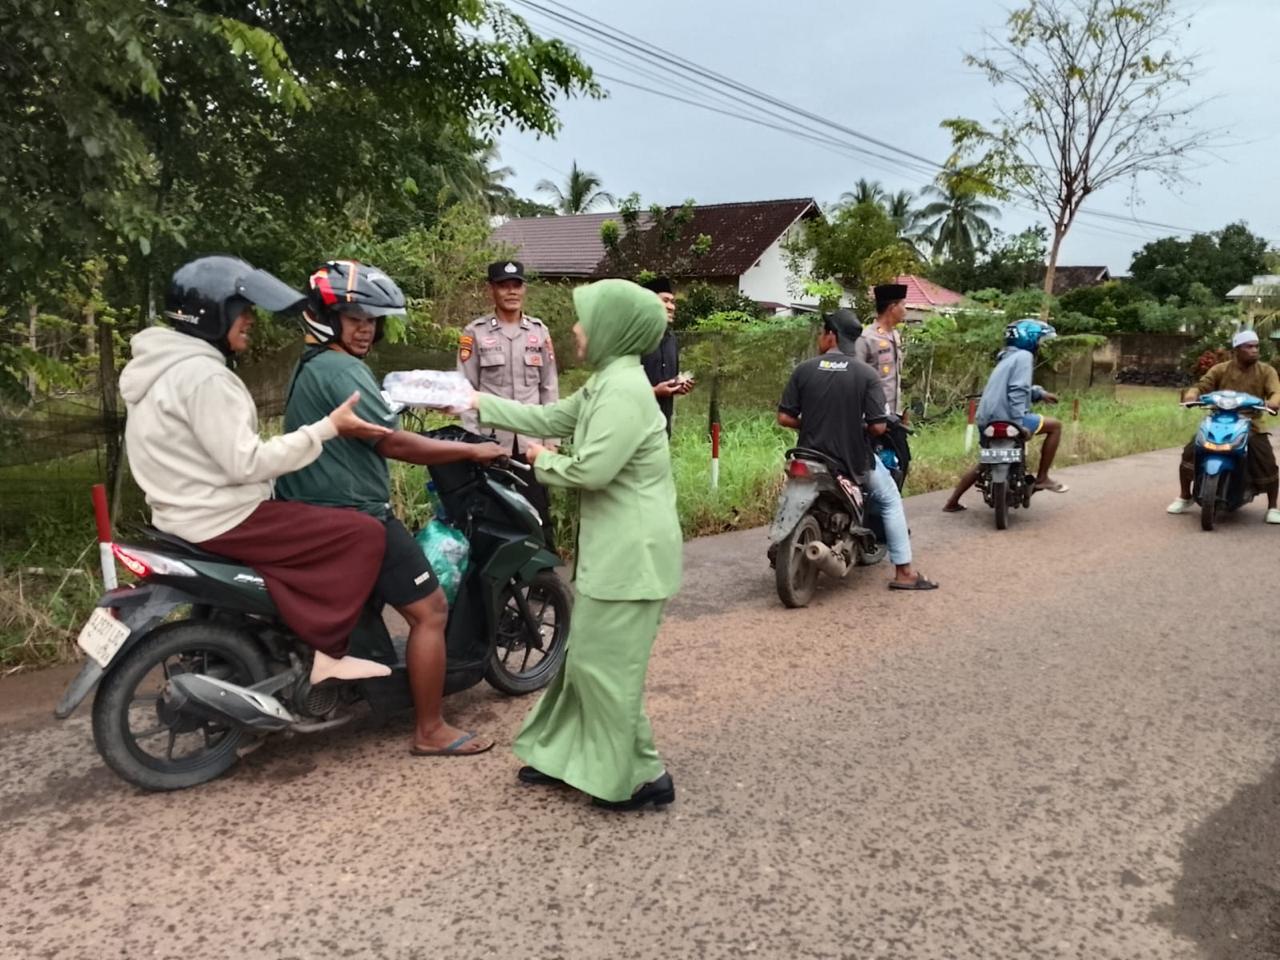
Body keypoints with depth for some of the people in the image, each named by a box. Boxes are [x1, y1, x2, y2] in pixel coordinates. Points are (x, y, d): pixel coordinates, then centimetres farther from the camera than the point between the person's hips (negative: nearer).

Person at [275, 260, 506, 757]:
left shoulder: (313, 365, 15)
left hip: (323, 511, 11)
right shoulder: (341, 370, -18)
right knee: (430, 610, -5)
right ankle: (430, 731, 1)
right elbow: (393, 443, -21)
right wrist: (472, 451, -13)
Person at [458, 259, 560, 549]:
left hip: (532, 441, 2)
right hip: (491, 440, -1)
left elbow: (549, 388, 8)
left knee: (538, 512, 4)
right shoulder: (475, 332, 0)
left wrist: (551, 439, 4)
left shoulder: (540, 331, 7)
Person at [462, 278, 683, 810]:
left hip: (630, 551, -10)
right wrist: (481, 404, 19)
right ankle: (567, 755, 31)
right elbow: (551, 418, 20)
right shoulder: (607, 383, 13)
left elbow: (592, 470, -26)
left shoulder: (625, 390, -20)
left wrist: (544, 461, -6)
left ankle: (643, 776, 11)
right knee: (586, 654, 18)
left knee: (603, 663, -2)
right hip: (610, 546, 10)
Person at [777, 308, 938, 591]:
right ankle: (904, 571, 20)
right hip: (853, 460, -2)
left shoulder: (804, 370, -5)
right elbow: (878, 426, -14)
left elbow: (784, 417, -6)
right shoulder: (866, 374, -10)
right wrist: (859, 427, 8)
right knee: (890, 500, 22)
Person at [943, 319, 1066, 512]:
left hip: (987, 419, 10)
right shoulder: (1023, 356, -7)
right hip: (1006, 418, -10)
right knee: (1055, 426, 2)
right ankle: (1042, 477, 6)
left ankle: (952, 502, 24)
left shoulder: (1007, 358, 23)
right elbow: (1018, 390, -19)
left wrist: (1039, 393, 23)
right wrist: (1019, 423, -23)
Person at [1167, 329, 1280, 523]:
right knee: (1189, 453, -13)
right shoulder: (1221, 370, 2)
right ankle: (1185, 498, 7)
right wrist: (1191, 394, -30)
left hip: (1251, 425, -1)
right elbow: (1202, 385, -5)